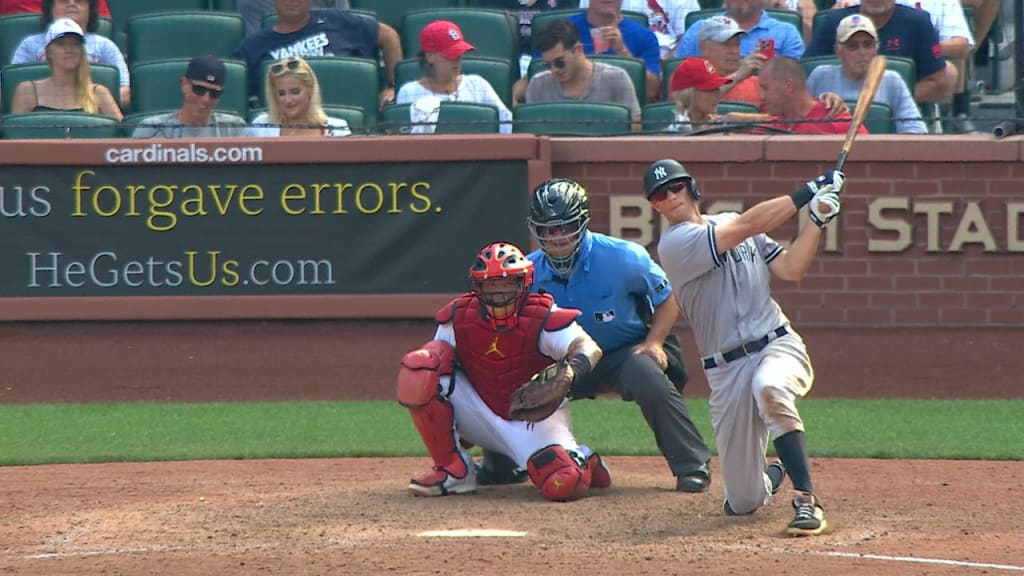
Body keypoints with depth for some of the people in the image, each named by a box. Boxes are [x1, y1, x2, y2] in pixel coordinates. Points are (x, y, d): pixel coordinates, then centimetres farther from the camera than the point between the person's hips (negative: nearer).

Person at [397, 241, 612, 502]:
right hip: (484, 419, 3)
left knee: (564, 485, -32)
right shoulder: (458, 316, -8)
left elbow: (589, 348, -36)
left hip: (535, 419, -3)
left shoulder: (542, 318, -20)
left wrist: (569, 371, -57)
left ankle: (582, 460, 13)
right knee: (418, 369, -20)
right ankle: (453, 470, -6)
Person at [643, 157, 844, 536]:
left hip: (779, 345, 2)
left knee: (769, 386, -38)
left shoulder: (731, 224, 12)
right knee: (743, 502, 0)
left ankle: (806, 500, -31)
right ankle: (771, 475, 40)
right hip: (727, 369, -2)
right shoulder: (674, 243, -7)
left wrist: (817, 220, -6)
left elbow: (790, 270, 7)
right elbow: (747, 226, -16)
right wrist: (810, 193, -13)